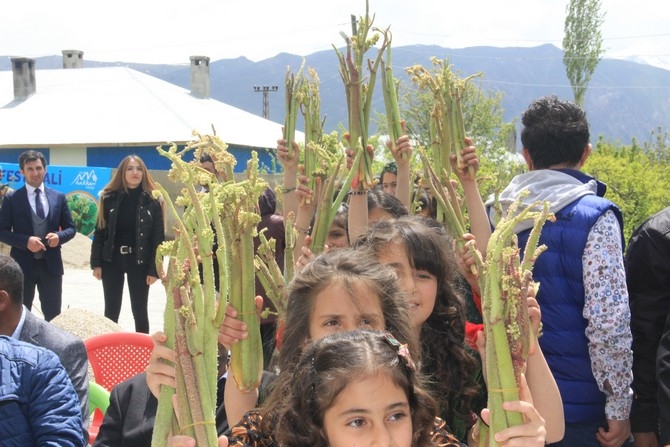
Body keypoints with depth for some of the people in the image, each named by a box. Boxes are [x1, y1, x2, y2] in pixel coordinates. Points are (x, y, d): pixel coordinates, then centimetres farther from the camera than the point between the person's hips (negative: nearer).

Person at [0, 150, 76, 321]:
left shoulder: (58, 197, 7)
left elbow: (71, 228, 10)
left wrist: (59, 236, -13)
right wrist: (26, 241, -19)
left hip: (51, 264, 2)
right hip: (22, 265, -2)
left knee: (54, 316, 9)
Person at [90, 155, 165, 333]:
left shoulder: (152, 201, -4)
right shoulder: (109, 198, 0)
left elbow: (158, 238, -5)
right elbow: (100, 232, 1)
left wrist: (154, 269, -10)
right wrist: (96, 263, -4)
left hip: (139, 262, -1)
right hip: (112, 260, 1)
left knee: (140, 312, 7)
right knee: (111, 311, 9)